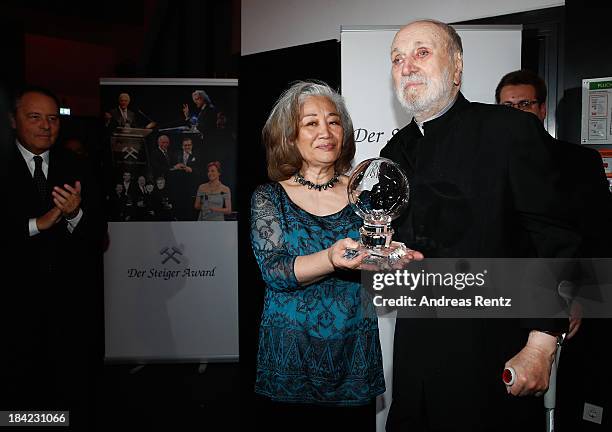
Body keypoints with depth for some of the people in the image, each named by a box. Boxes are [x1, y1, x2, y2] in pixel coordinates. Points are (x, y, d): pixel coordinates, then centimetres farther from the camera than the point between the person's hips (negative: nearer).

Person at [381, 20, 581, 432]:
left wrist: (540, 347, -15)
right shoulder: (395, 151, 10)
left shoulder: (512, 129, -8)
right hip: (416, 347, 6)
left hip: (495, 352, -5)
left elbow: (556, 242, -11)